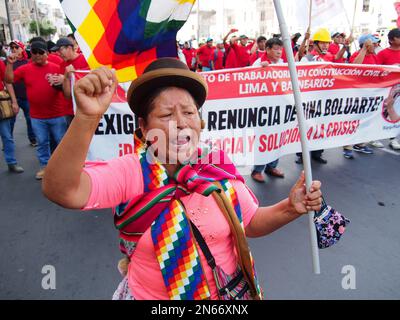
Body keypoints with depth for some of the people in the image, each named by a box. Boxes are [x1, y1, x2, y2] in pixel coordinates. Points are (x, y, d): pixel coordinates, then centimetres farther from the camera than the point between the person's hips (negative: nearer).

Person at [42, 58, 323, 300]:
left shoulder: (219, 168, -12)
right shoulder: (129, 172, -21)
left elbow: (250, 223, -2)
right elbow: (62, 191, -36)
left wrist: (290, 208, -19)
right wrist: (87, 118, -51)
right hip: (149, 294, -2)